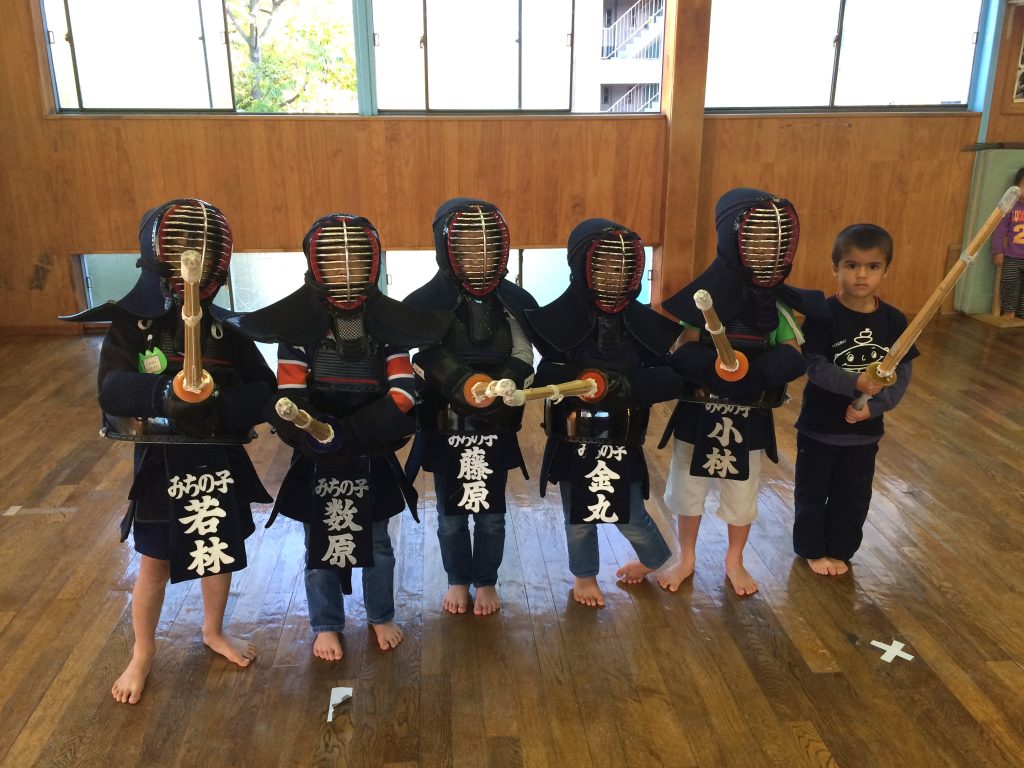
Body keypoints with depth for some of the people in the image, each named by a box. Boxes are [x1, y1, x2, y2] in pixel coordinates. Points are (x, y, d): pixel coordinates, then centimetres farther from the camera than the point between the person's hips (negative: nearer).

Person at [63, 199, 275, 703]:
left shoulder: (226, 327, -7)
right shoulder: (129, 324, -10)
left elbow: (264, 390, -13)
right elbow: (111, 390, -25)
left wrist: (221, 408, -31)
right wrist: (165, 392, -44)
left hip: (219, 464, 2)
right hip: (160, 466, -1)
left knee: (221, 553, 18)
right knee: (154, 563, 13)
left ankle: (214, 631, 45)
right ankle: (142, 653, 38)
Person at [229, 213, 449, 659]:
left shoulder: (387, 324, -5)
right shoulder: (299, 324, -9)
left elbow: (403, 391, -14)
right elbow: (290, 394, -16)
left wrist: (351, 433, -26)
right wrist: (315, 432, -35)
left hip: (372, 458, 1)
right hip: (317, 461, -1)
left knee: (377, 544, 17)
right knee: (320, 547, 14)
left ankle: (381, 616, 41)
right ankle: (325, 626, 35)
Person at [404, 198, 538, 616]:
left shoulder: (514, 301, -6)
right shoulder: (425, 303, -10)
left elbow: (523, 358, -7)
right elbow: (422, 363, -12)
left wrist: (500, 386, -26)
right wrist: (460, 386, -27)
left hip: (496, 426, 1)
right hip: (445, 426, -1)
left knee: (491, 513, 15)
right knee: (451, 515, 15)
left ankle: (487, 581, 38)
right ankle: (458, 580, 39)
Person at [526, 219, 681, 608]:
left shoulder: (644, 322, -6)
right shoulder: (558, 319, -14)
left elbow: (670, 380, -13)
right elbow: (542, 374, -23)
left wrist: (619, 383, -27)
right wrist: (576, 379, -40)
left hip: (623, 442, 1)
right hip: (573, 441, -1)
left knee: (631, 518, 13)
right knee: (578, 517, 17)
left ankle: (658, 558, 47)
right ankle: (584, 575, 45)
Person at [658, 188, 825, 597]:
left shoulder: (779, 302, -5)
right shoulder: (704, 296, -14)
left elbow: (792, 360, -12)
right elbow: (683, 355, -20)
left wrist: (743, 371, -30)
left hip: (750, 418, 2)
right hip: (698, 413, -2)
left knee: (742, 492, 17)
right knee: (688, 486, 14)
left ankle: (734, 561, 41)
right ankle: (686, 558, 36)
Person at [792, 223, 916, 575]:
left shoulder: (894, 321, -5)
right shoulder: (822, 316, -15)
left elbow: (903, 374, -5)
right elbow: (815, 367, -21)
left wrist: (873, 407, -18)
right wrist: (856, 383, -34)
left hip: (865, 428, 3)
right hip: (819, 425, -3)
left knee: (853, 496, 16)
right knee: (812, 491, 13)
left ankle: (839, 550, 37)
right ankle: (812, 548, 33)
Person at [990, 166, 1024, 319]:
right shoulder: (1011, 207, -3)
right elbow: (1000, 230, -3)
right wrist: (997, 251, -8)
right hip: (1011, 257, -2)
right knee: (1009, 283, -1)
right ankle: (1008, 310, 16)